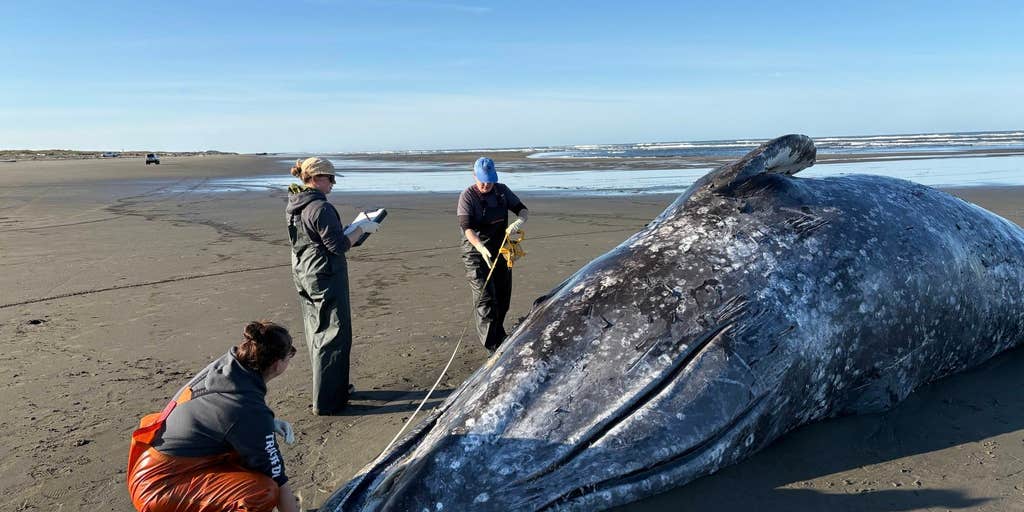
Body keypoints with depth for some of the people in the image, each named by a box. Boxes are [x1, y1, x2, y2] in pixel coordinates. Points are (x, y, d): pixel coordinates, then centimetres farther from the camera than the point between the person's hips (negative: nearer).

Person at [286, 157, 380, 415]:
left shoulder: (294, 206, 9)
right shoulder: (320, 207, -20)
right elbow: (338, 245, -19)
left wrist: (351, 229, 14)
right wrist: (361, 228, -7)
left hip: (304, 277, 10)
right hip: (326, 278, -10)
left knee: (317, 334, 19)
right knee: (333, 337, -1)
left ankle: (336, 387, 35)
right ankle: (326, 401, 4)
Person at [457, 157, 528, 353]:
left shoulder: (502, 191, 3)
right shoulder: (467, 196, -12)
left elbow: (523, 209, 4)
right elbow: (467, 228, -21)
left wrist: (519, 221, -22)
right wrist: (482, 249, -39)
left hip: (500, 251, 5)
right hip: (476, 253, -5)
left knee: (503, 298, 13)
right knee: (486, 299, -12)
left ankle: (498, 335, 33)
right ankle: (492, 346, -9)